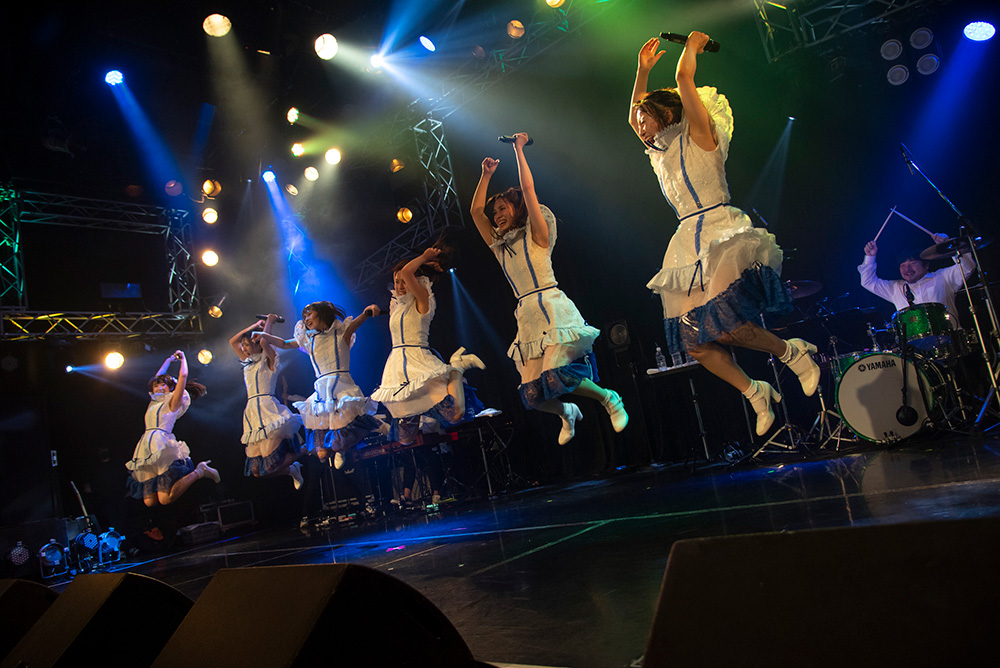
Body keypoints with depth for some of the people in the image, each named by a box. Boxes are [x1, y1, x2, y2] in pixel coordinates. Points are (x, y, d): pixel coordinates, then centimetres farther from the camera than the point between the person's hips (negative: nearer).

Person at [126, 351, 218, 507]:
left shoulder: (172, 402, 9)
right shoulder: (153, 402, 26)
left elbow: (183, 376, 4)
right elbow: (157, 377, 39)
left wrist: (183, 358, 20)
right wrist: (169, 360, 41)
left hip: (162, 444, -6)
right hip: (145, 446, 6)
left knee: (166, 499, -21)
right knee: (149, 502, -6)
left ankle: (199, 471, -1)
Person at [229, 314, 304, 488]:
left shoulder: (268, 361, 3)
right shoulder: (249, 363, 23)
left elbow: (264, 341, -17)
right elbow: (232, 341, 29)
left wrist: (269, 322, 0)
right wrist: (255, 325, 25)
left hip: (267, 409, -7)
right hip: (251, 412, 7)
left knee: (272, 464, -17)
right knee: (257, 472, -2)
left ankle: (304, 450, 8)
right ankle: (292, 470, 19)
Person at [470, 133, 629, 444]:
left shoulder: (536, 235, 5)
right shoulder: (499, 245, 20)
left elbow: (528, 190, -5)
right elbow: (476, 211, 21)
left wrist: (519, 149, 0)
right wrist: (486, 175, 20)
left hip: (552, 308, -6)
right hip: (526, 316, 6)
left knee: (556, 376, -22)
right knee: (533, 394, -2)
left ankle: (609, 398, 3)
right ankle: (568, 413, 29)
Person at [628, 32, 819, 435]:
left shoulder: (697, 137, 2)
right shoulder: (659, 152, 23)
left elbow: (684, 78, -6)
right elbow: (632, 116, 34)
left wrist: (692, 44, 11)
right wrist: (643, 68, 31)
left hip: (721, 234, -7)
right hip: (688, 243, 7)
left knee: (721, 321, -24)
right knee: (696, 341, -5)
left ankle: (793, 353, 0)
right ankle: (754, 392, 11)